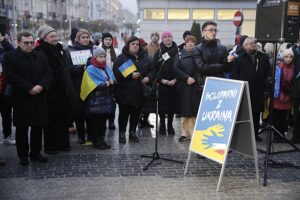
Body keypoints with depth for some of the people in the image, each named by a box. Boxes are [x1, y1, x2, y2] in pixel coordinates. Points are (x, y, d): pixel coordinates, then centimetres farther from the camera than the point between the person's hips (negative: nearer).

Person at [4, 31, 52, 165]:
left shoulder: (40, 56, 10)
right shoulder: (10, 57, -3)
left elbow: (48, 73, 4)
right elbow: (11, 76, -13)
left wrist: (41, 86, -15)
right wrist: (29, 88, -18)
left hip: (39, 98, 4)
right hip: (21, 99, -4)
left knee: (38, 126, 9)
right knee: (22, 128, 5)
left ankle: (36, 152, 22)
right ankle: (23, 155, 16)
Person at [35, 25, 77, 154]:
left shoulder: (59, 48, 14)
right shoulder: (41, 52, -12)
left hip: (64, 91, 8)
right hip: (51, 92, -8)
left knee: (64, 118, 13)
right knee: (52, 120, 0)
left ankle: (63, 143, 25)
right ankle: (50, 146, 13)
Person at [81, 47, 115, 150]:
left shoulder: (107, 68, 14)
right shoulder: (90, 69, -7)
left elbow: (113, 80, 7)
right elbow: (94, 85, -16)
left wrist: (111, 82, -15)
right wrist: (106, 83, -8)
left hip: (106, 99, 6)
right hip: (95, 100, -6)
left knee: (103, 120, 12)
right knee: (95, 121, 2)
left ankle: (102, 139, 21)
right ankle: (95, 141, 11)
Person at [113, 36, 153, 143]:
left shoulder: (144, 57, 12)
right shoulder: (121, 58, -3)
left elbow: (151, 70, 15)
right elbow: (116, 72, -13)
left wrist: (148, 77, -5)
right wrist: (130, 75, -20)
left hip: (139, 91, 4)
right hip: (125, 91, -4)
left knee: (136, 113, 9)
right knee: (124, 113, 2)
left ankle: (133, 132, 23)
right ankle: (121, 133, 15)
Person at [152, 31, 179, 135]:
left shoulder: (177, 51, 4)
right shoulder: (159, 52, 5)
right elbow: (154, 67, -1)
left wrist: (175, 79, -10)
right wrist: (161, 79, -9)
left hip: (174, 83, 0)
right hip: (162, 83, 0)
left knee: (173, 104, 4)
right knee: (162, 104, 2)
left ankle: (170, 126, 16)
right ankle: (162, 126, 13)